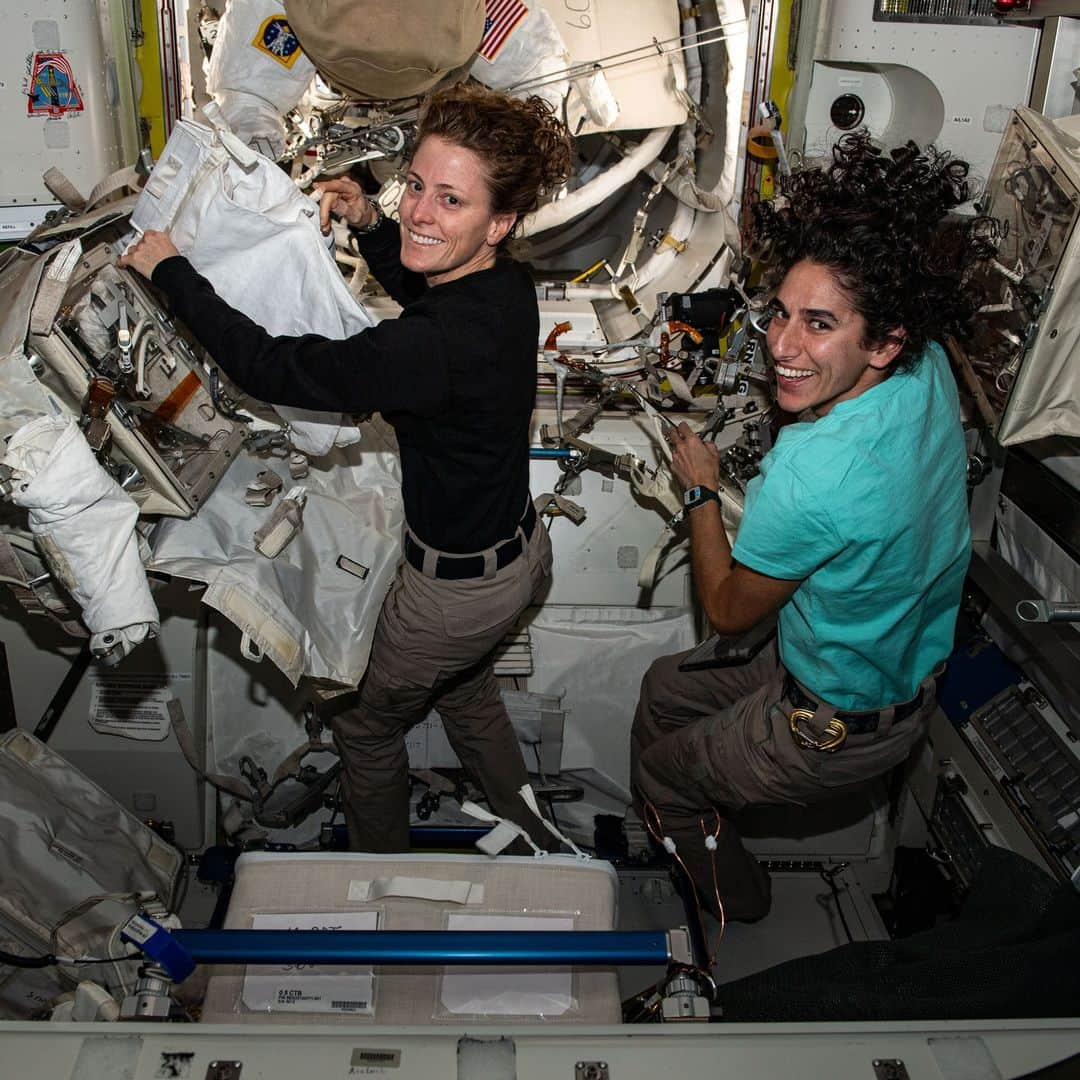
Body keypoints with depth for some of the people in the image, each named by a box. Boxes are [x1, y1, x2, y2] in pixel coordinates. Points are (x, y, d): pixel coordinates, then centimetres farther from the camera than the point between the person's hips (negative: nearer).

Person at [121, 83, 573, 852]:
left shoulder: (442, 343, -36)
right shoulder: (502, 280, -8)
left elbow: (270, 367, -28)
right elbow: (421, 286, 17)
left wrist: (170, 271, -15)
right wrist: (370, 223, 0)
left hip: (459, 587, -8)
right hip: (520, 549, 8)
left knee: (366, 723, 20)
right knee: (465, 687, 35)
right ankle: (532, 839, 54)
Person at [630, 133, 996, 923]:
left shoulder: (811, 473, -40)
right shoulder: (928, 369, -17)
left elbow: (729, 612, -18)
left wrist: (701, 488, -8)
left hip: (836, 728, -8)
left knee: (660, 775, 19)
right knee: (665, 687, 26)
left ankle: (733, 896, 44)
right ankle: (705, 822, 49)